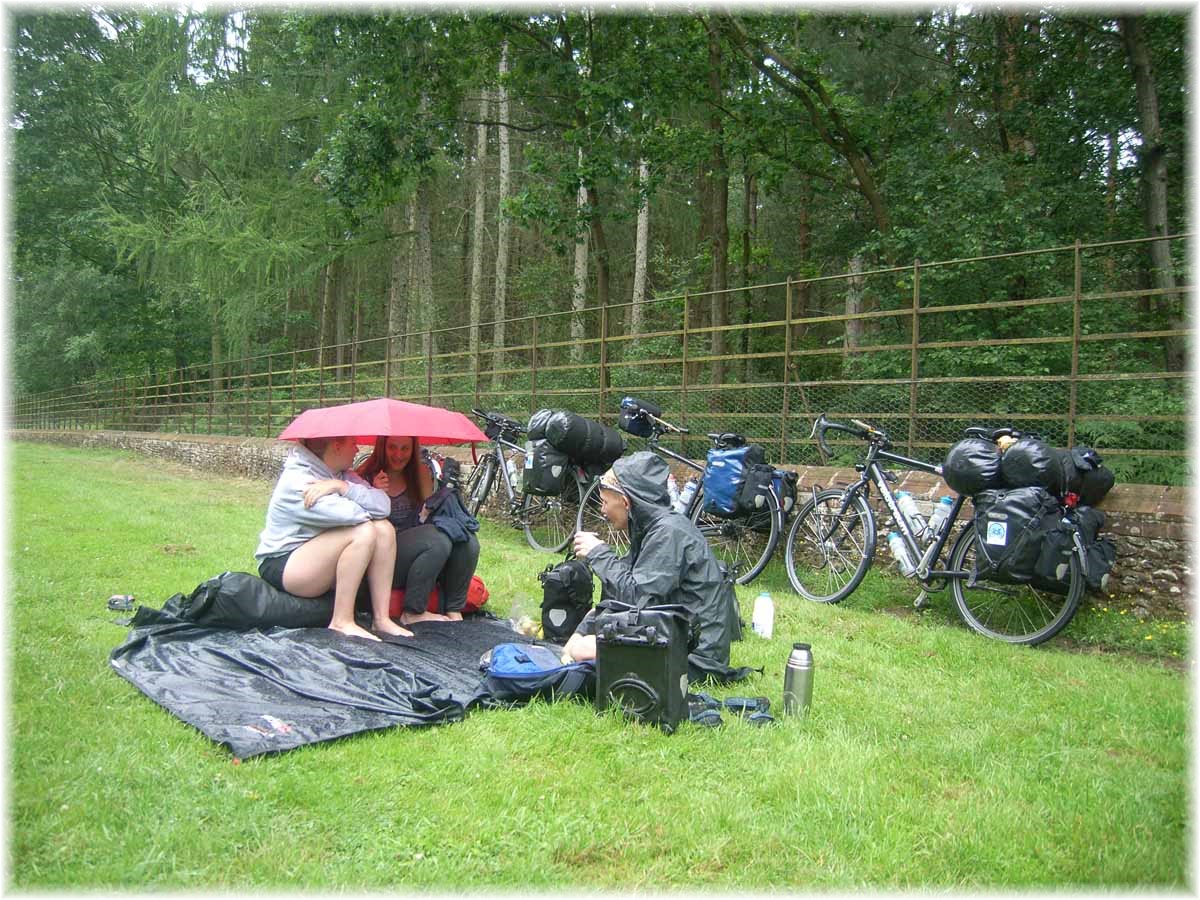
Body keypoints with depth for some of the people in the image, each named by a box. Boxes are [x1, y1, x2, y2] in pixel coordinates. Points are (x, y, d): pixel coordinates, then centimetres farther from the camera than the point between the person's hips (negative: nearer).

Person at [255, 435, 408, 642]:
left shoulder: (340, 474, 5)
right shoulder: (296, 480, -20)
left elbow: (383, 504, -10)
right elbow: (349, 514, -31)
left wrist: (342, 487, -22)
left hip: (325, 563, 8)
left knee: (384, 528, -12)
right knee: (363, 531, -27)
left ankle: (381, 618, -12)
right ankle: (341, 622, -21)